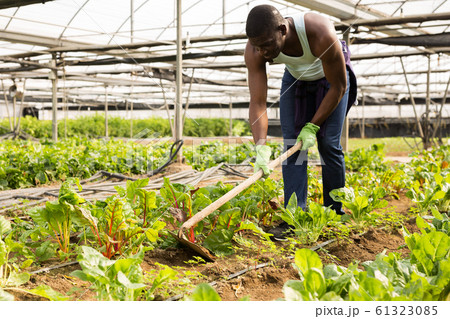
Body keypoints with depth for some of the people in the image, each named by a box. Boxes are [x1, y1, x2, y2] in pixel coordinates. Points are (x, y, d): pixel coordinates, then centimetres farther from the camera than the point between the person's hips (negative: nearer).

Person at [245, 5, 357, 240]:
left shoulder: (320, 35, -42)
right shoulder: (255, 49, -31)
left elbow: (339, 87, -27)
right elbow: (257, 104, -30)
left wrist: (312, 126, -23)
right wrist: (261, 147, -43)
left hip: (330, 77, -3)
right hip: (295, 78, 3)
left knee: (328, 143, -10)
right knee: (292, 143, -8)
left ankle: (335, 212, 6)